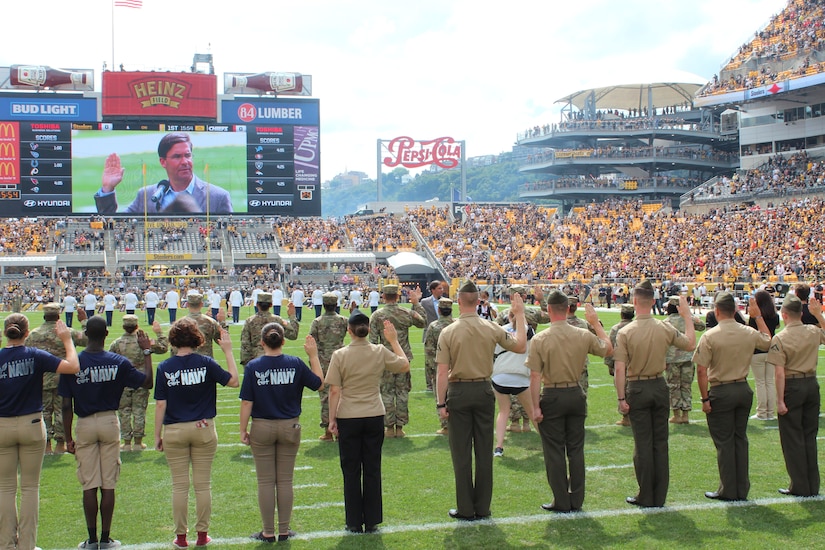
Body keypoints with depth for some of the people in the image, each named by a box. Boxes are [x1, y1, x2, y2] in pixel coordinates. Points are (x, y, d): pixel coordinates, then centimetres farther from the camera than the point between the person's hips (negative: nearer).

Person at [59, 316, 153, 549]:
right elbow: (147, 382, 2)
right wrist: (146, 351, 10)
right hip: (110, 423, 0)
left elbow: (66, 405, -6)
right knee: (108, 486, 7)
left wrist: (68, 438, 3)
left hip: (85, 425, 0)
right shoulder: (118, 362, -9)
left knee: (89, 486, 7)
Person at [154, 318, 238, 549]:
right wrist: (228, 351, 4)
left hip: (174, 432, 0)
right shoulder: (205, 363, -8)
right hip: (203, 429, 0)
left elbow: (160, 404, -6)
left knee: (179, 486, 8)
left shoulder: (164, 368, -7)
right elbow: (233, 381, -2)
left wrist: (157, 435, 3)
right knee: (203, 485, 9)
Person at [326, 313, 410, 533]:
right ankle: (372, 521, 14)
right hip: (374, 417, 2)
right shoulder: (380, 352, -5)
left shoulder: (340, 355, -9)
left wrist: (332, 419, 1)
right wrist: (394, 341, 19)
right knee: (372, 469, 10)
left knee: (351, 471, 8)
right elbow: (405, 365, 11)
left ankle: (354, 522, 12)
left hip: (348, 418, -2)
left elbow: (335, 391, -8)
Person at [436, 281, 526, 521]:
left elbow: (442, 372, -11)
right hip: (483, 391, 2)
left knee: (461, 453, 5)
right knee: (484, 451, 10)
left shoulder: (448, 332, -9)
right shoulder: (491, 329, -4)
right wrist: (520, 315, 15)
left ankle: (466, 509, 10)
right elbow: (520, 346, 7)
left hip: (458, 392, -2)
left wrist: (441, 402, -4)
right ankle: (482, 508, 16)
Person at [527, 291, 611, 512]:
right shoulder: (584, 335, -3)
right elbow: (608, 349, 15)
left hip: (552, 397, -3)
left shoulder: (540, 339, -11)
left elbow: (535, 376, -13)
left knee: (554, 452, 5)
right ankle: (576, 500, 17)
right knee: (576, 450, 12)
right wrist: (596, 323, 21)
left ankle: (561, 501, 9)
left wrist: (535, 406, -9)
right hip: (576, 394, 3)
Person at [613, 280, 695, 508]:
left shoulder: (625, 332, -13)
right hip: (659, 387, 3)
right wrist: (687, 316, 20)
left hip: (638, 389, -3)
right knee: (661, 442, 10)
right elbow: (691, 344, 11)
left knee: (643, 444, 4)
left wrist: (621, 398, -8)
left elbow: (619, 369, -15)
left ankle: (646, 497, 10)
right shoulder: (665, 329, -4)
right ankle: (660, 496, 15)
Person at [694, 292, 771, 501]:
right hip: (744, 390, 5)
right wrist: (758, 316, 27)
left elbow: (701, 370, -16)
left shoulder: (710, 336, -14)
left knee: (724, 442, 4)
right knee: (740, 439, 14)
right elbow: (768, 341, 22)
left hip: (721, 392, -4)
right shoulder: (749, 333, -1)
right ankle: (742, 490, 19)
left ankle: (728, 491, 10)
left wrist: (705, 398, -9)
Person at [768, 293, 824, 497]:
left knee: (792, 438, 4)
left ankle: (800, 486, 8)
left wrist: (780, 400, -15)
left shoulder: (780, 338, -14)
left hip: (792, 386, -5)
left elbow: (780, 373, -18)